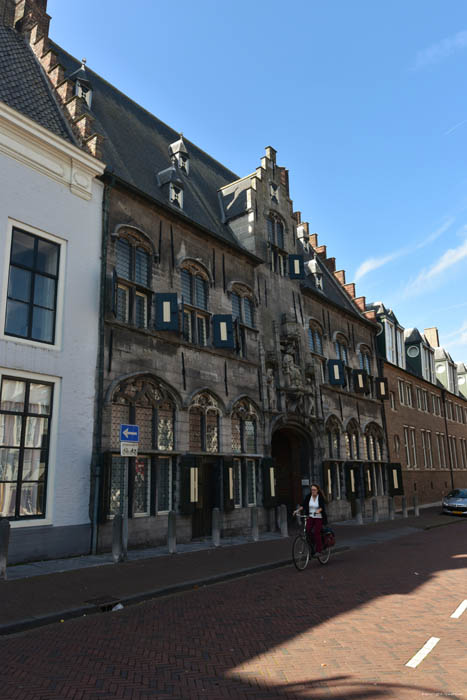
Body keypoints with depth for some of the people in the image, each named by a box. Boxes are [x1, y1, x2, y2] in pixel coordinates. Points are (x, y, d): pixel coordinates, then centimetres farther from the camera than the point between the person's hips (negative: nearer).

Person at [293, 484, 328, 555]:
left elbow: (322, 507, -20)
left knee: (317, 532, -11)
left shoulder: (320, 497, -7)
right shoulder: (308, 497, 0)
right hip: (310, 517, 3)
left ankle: (318, 550, 0)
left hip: (319, 518, -3)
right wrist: (298, 510, -21)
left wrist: (318, 510, -41)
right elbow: (303, 505, -6)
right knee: (308, 531, -10)